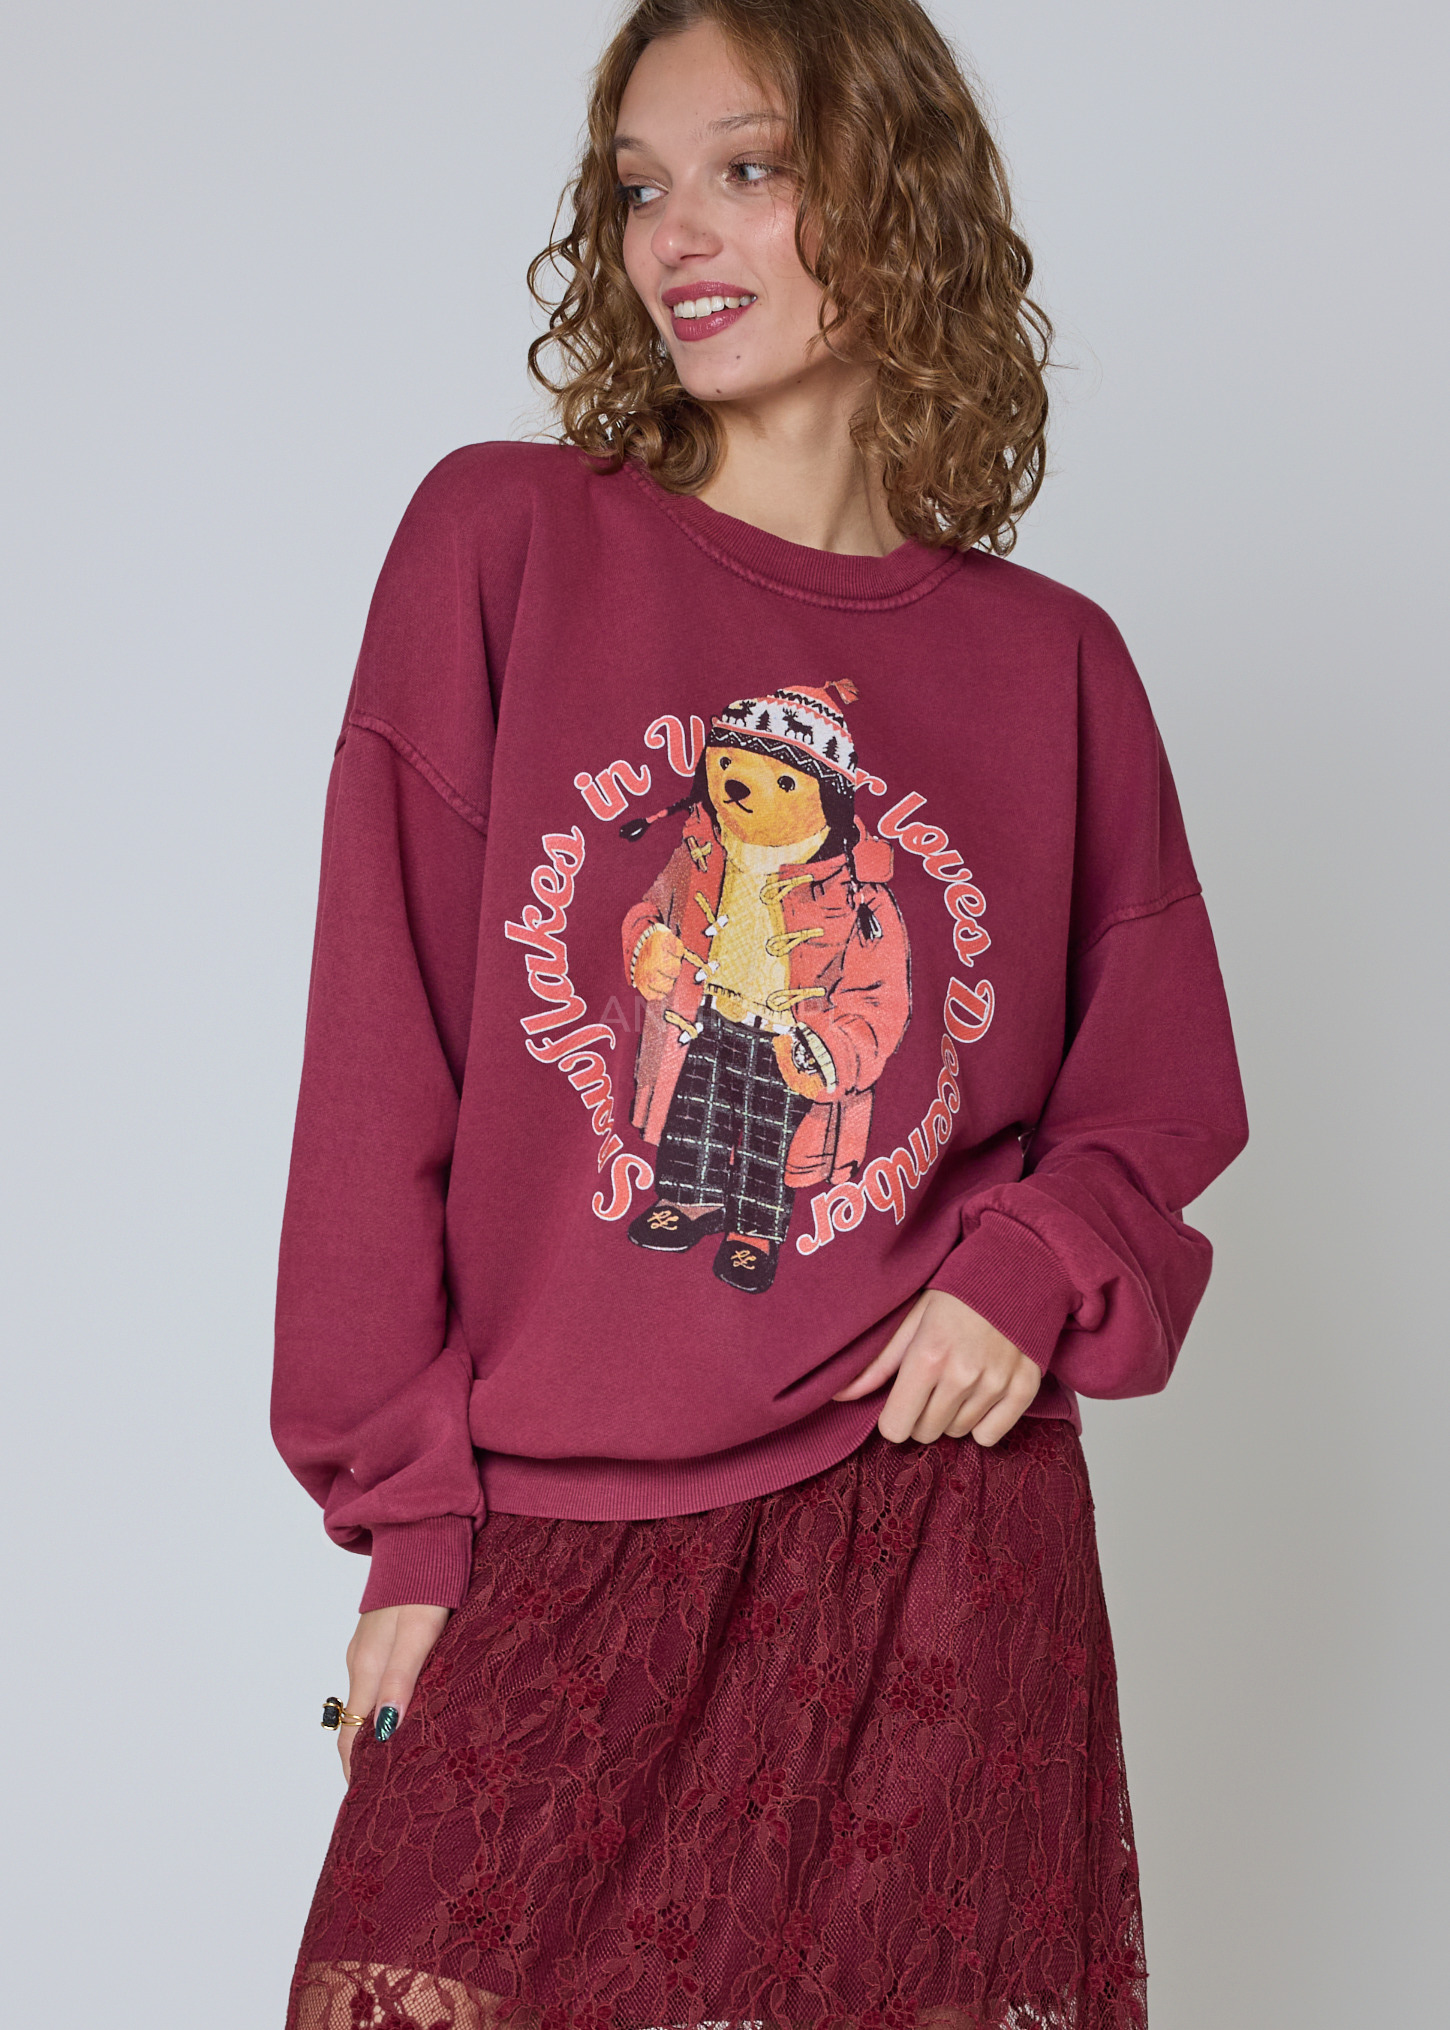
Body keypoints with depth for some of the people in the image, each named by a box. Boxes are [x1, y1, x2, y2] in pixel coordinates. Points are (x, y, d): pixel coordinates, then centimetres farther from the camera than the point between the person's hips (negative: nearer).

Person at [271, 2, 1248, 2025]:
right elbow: (381, 1051, 0)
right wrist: (407, 1511, -3)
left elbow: (1164, 1082, 14)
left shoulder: (1052, 663, 6)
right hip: (558, 1558, -1)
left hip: (942, 1544, 1)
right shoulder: (502, 540, 2)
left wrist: (1043, 1268, -8)